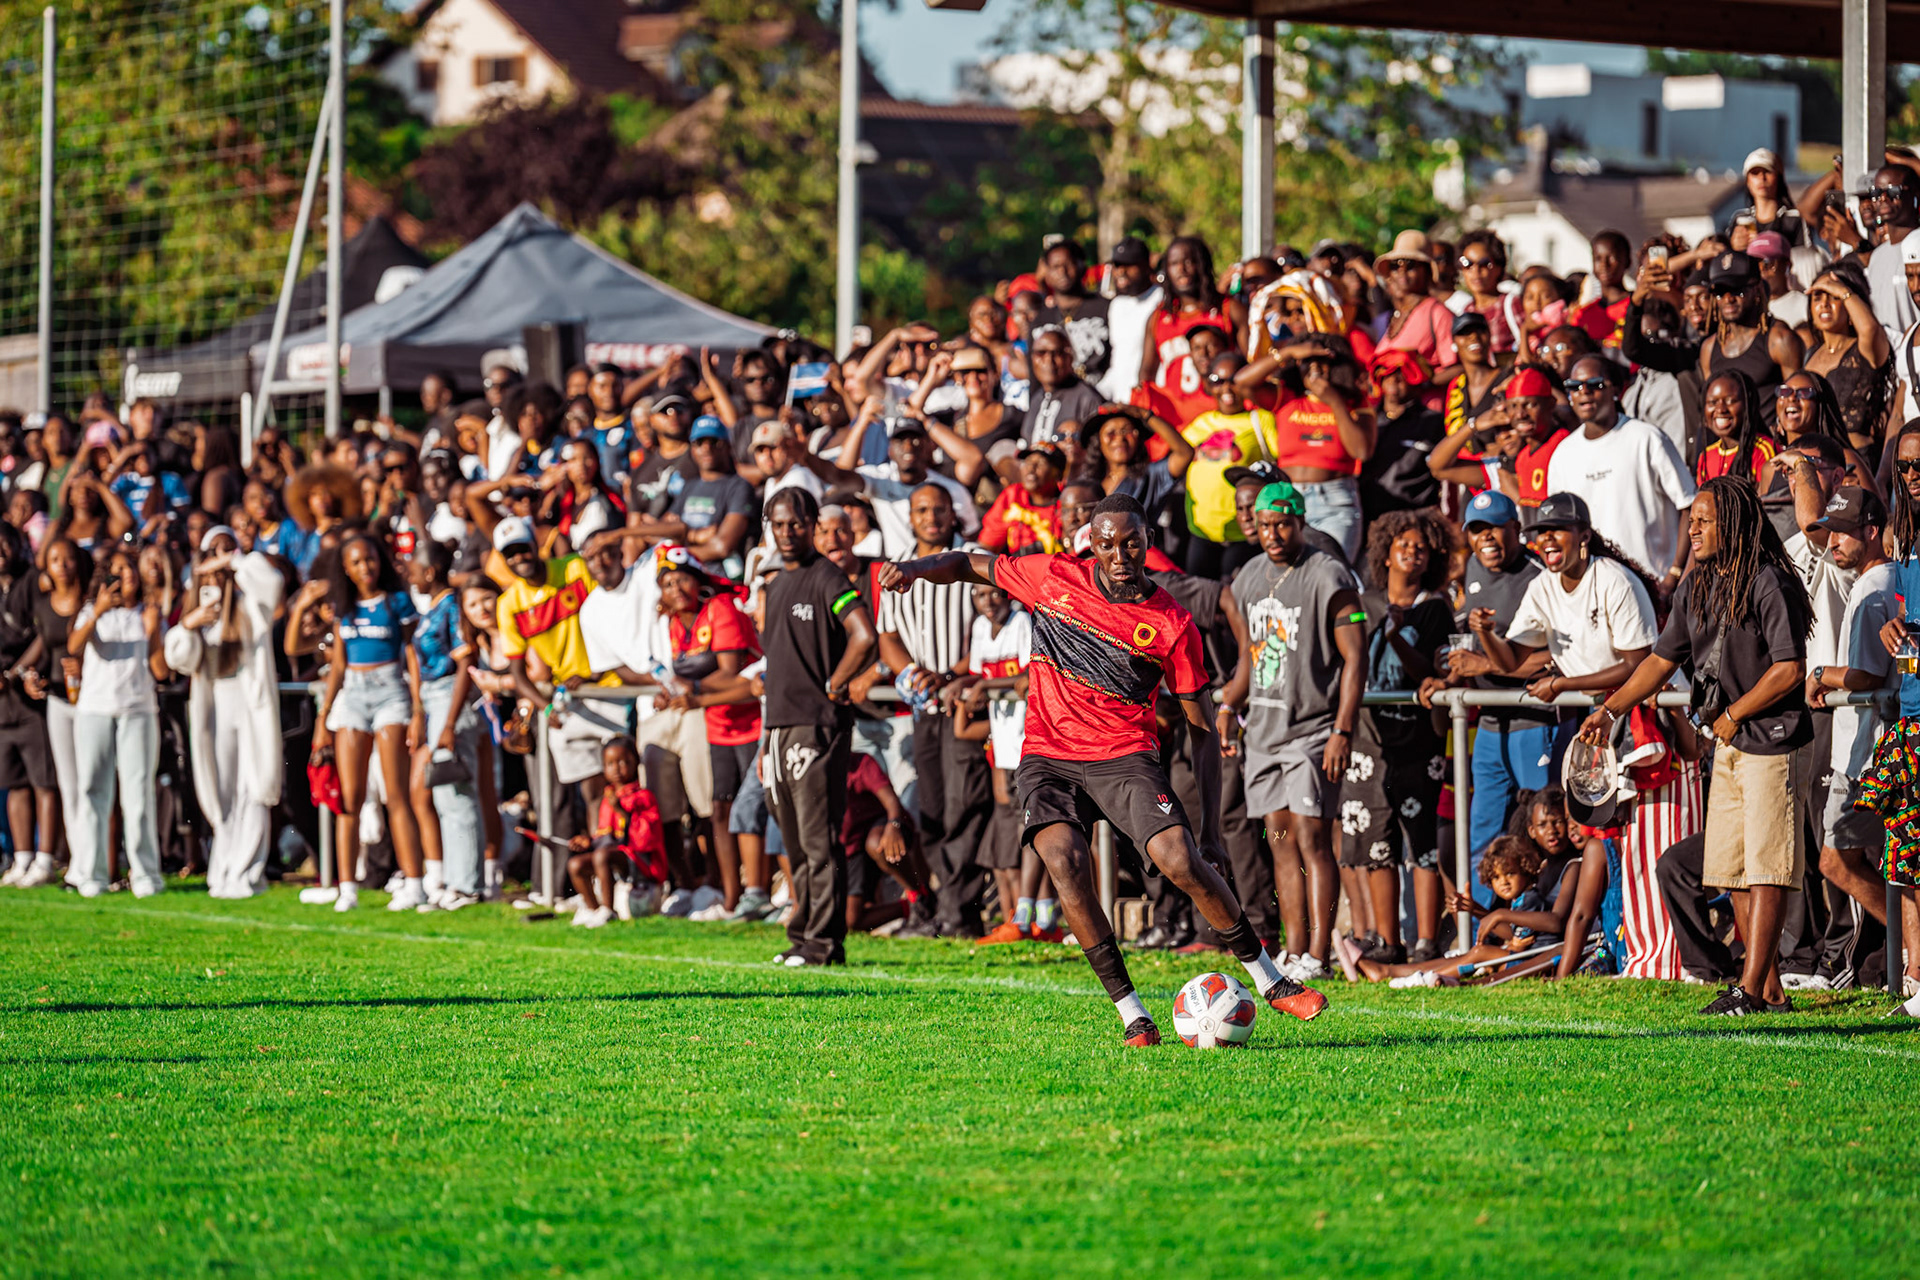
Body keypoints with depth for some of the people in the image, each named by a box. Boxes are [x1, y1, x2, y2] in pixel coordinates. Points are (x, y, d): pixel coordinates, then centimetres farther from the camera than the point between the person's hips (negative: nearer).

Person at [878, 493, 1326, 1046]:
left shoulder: (1173, 625, -3)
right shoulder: (1054, 576, 2)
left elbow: (1202, 725, 2)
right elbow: (971, 564, 16)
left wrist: (1210, 824, -2)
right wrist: (916, 567, -6)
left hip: (1126, 756, -1)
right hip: (1048, 756, 1)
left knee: (1182, 861, -21)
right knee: (1064, 860, -25)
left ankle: (1269, 979, -1)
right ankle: (1130, 1011, -17)